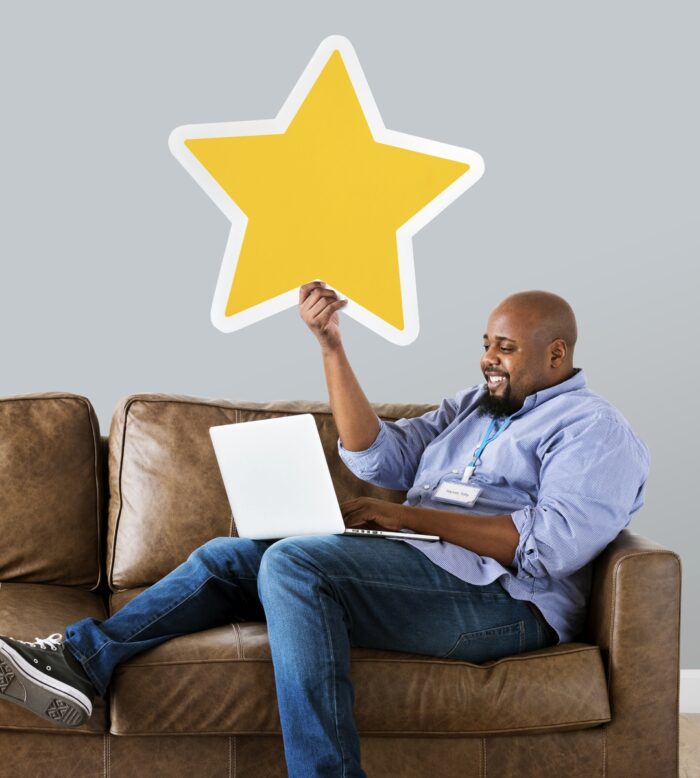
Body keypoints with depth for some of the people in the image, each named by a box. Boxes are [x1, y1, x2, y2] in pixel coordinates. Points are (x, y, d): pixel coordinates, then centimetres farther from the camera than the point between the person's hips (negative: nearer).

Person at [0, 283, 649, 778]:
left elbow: (551, 547, -16)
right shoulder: (471, 407, 25)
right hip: (415, 568, 9)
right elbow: (376, 457, 15)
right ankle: (82, 659, -6)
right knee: (229, 557, 2)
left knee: (294, 563, -28)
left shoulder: (595, 430, 0)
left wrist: (408, 515, -13)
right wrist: (330, 345, 6)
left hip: (498, 599, -9)